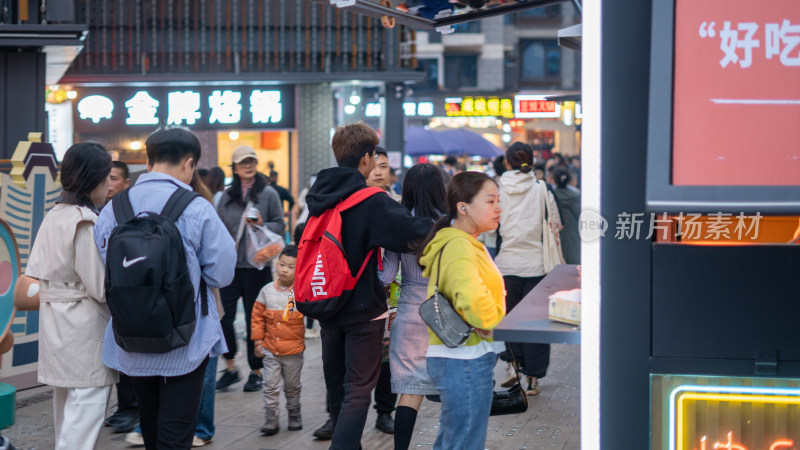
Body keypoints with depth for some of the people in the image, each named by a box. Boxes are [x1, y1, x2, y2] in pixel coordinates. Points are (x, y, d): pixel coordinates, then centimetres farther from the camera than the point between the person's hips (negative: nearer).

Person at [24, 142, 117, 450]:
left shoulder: (53, 216, 8)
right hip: (85, 324, -9)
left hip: (55, 320, 9)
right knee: (87, 405, -7)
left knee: (67, 406, 20)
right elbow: (101, 287, -18)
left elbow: (35, 272, 8)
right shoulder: (86, 223, -18)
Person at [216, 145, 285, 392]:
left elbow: (280, 224, 1)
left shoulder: (268, 194, 1)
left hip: (257, 265, -3)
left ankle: (256, 371, 15)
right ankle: (230, 367, 13)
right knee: (223, 315, -3)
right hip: (230, 265, 3)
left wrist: (262, 225, -17)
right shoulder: (226, 196, 9)